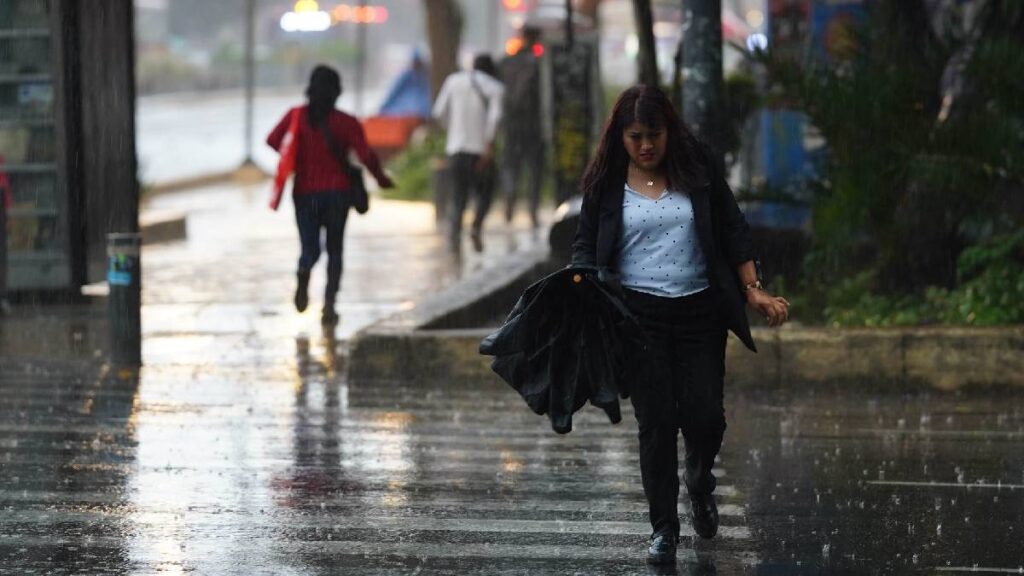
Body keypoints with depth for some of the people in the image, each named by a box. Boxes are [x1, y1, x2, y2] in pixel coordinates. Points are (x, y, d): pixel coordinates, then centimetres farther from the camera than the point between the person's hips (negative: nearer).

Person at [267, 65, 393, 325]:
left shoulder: (297, 116, 1)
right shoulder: (347, 123, -5)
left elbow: (272, 140, -7)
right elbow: (366, 156, -12)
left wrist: (295, 159, 10)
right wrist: (381, 178, 5)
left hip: (304, 193, 1)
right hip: (337, 193, -1)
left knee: (310, 248, 10)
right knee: (334, 250, 11)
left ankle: (304, 273, -25)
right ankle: (329, 304, -2)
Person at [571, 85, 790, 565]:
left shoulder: (697, 168, 2)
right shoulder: (606, 183, 2)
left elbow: (732, 232, 7)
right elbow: (586, 245, 6)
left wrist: (754, 291, 2)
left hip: (700, 311, 1)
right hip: (639, 314, 0)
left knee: (705, 417, -3)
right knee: (656, 422, -2)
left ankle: (698, 480, 31)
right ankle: (663, 527, 10)